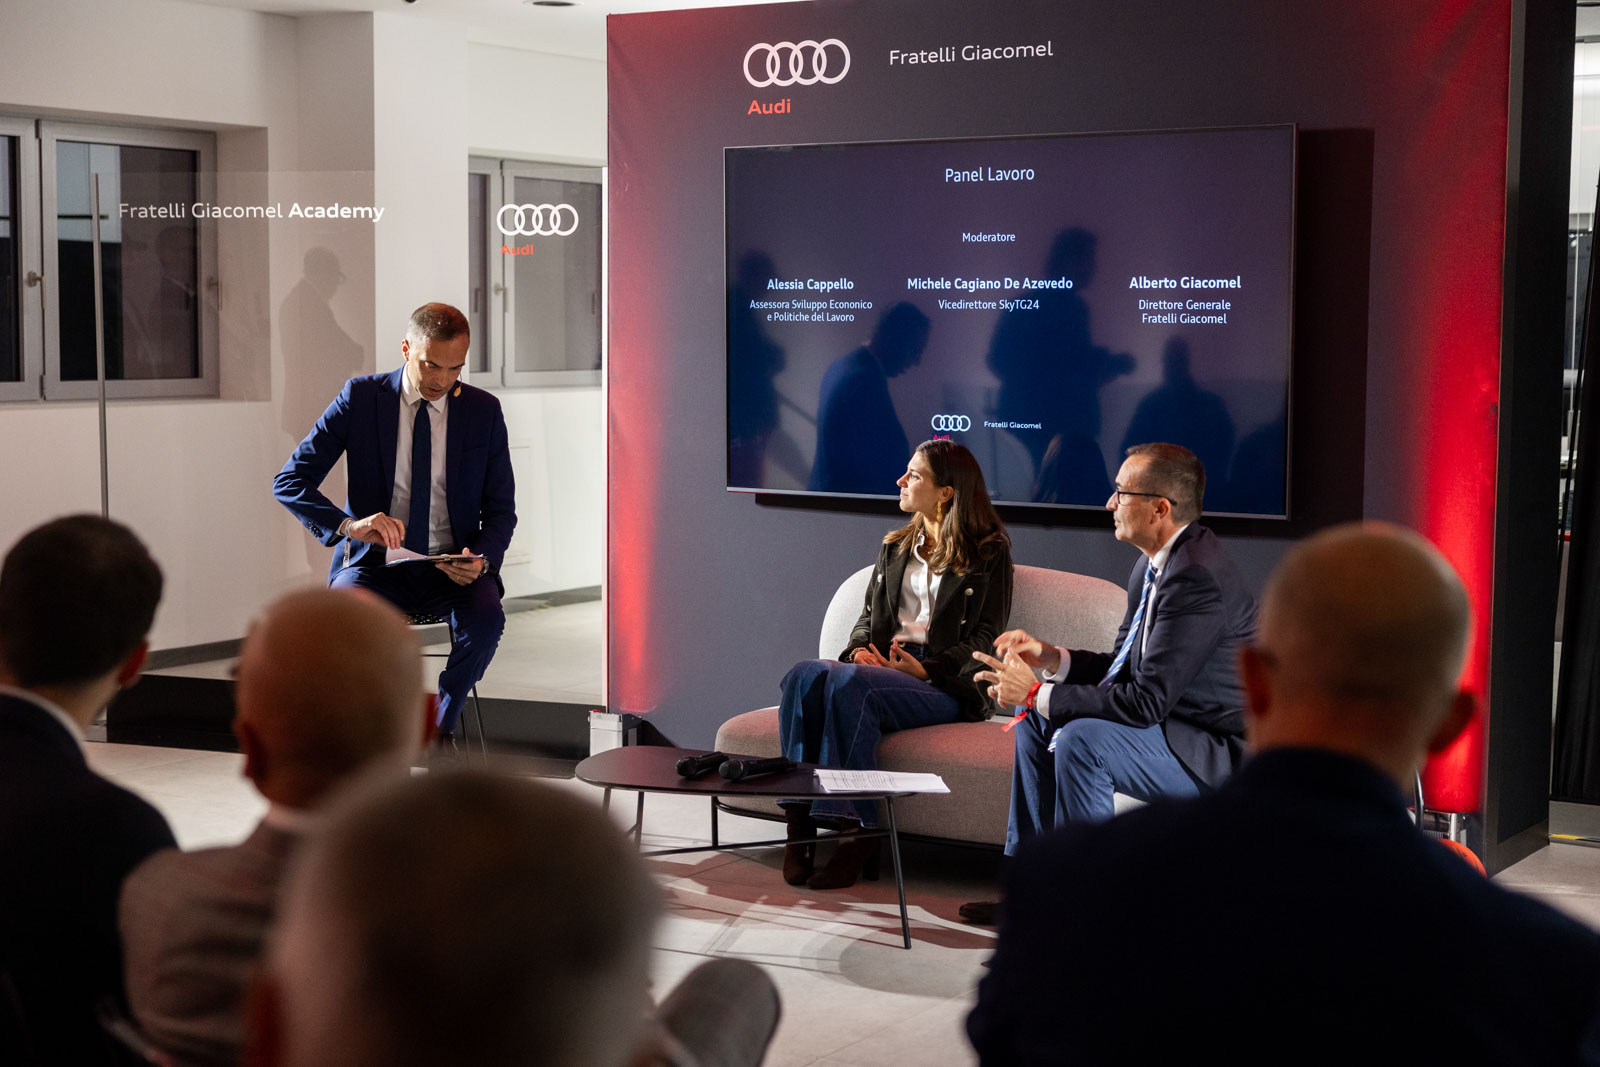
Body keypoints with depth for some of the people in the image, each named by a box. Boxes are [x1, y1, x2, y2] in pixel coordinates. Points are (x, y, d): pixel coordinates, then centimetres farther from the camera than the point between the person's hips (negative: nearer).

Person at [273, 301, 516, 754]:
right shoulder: (360, 398, -3)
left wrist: (482, 559, -15)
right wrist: (349, 525, -26)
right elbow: (288, 482, -7)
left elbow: (501, 509, 8)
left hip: (452, 568, 1)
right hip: (374, 564, -1)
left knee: (487, 617, -32)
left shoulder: (483, 410, 2)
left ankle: (441, 727, -7)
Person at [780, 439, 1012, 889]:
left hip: (946, 684, -6)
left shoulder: (988, 554, 5)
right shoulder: (894, 548, 24)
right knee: (803, 676, -27)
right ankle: (800, 822, -30)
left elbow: (985, 639, -1)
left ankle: (856, 831, -30)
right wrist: (859, 650, 0)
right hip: (882, 667, 6)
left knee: (848, 683, -34)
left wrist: (926, 668, -15)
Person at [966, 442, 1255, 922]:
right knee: (1036, 719, 13)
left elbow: (1145, 701, -30)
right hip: (1173, 721, 11)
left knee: (1081, 738, -30)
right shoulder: (1154, 565, 6)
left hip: (1218, 754, -11)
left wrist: (1037, 693, -22)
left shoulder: (1198, 578, -26)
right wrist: (1052, 658, -2)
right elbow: (1123, 666, 15)